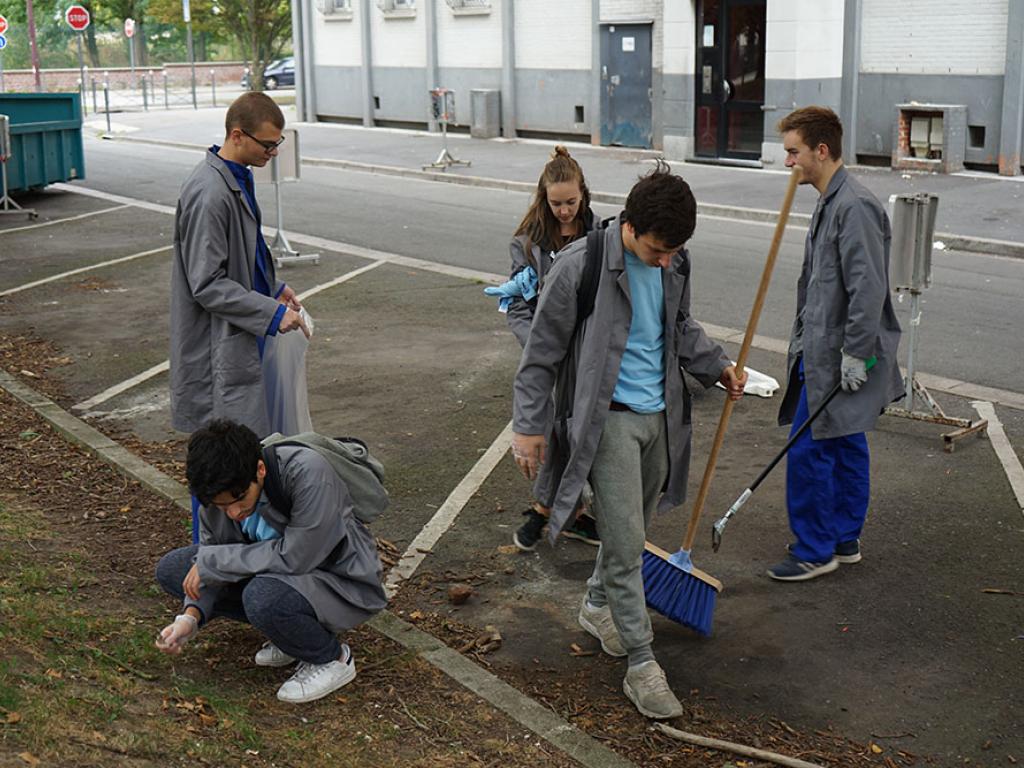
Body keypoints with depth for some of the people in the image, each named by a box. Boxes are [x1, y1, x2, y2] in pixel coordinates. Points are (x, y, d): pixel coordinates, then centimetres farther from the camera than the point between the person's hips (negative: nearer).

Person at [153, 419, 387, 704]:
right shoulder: (223, 487, -12)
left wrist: (211, 562, -27)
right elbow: (213, 551, -1)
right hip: (282, 573, 7)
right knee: (171, 570, -2)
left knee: (263, 596, -37)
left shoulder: (308, 473, -33)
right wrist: (191, 615, -18)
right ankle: (291, 630, 5)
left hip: (341, 582, -7)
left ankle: (333, 658, -5)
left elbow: (295, 558, -34)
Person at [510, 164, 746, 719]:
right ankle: (641, 664, 5)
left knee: (632, 529, 20)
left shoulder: (674, 262, -1)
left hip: (660, 415, 6)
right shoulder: (580, 266, -20)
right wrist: (529, 426, -9)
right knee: (625, 542, -5)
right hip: (609, 418, -6)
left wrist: (717, 366, 16)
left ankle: (597, 605, 44)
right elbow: (543, 351, -11)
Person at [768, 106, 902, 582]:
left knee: (809, 450, -5)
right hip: (823, 351, 10)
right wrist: (803, 340, 23)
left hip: (838, 359, -10)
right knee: (845, 445, 16)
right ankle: (845, 541, 26)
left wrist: (855, 354, -23)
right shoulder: (831, 202, 15)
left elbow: (868, 288, -23)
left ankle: (815, 551, 6)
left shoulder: (854, 206, -19)